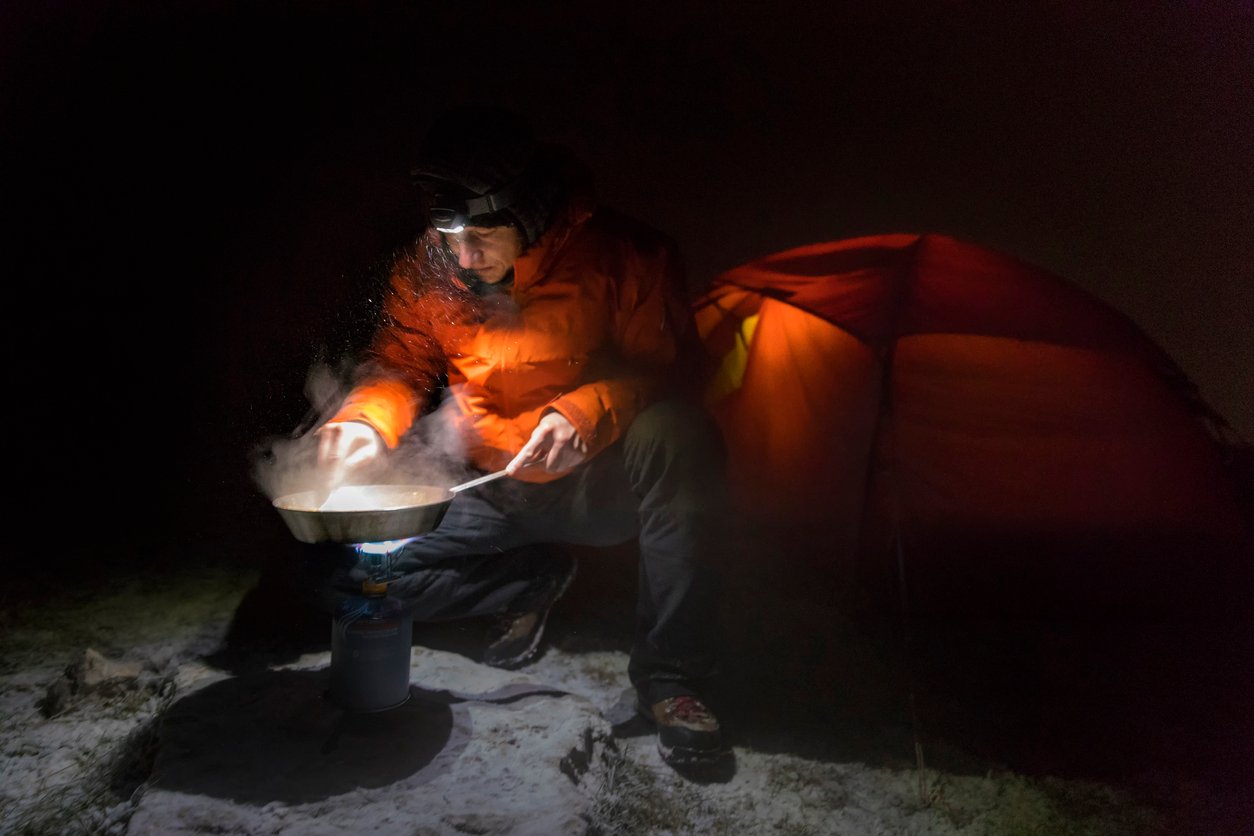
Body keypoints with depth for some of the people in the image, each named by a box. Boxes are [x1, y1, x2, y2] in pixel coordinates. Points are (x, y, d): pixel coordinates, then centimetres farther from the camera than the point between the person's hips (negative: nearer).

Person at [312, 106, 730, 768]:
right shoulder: (425, 271, -3)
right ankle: (537, 579, 10)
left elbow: (667, 368, -15)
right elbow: (401, 363, 3)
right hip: (488, 491, 4)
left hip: (595, 482, -4)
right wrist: (367, 419, -20)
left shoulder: (622, 255, -15)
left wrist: (586, 413, -35)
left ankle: (669, 677, -25)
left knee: (679, 438, -36)